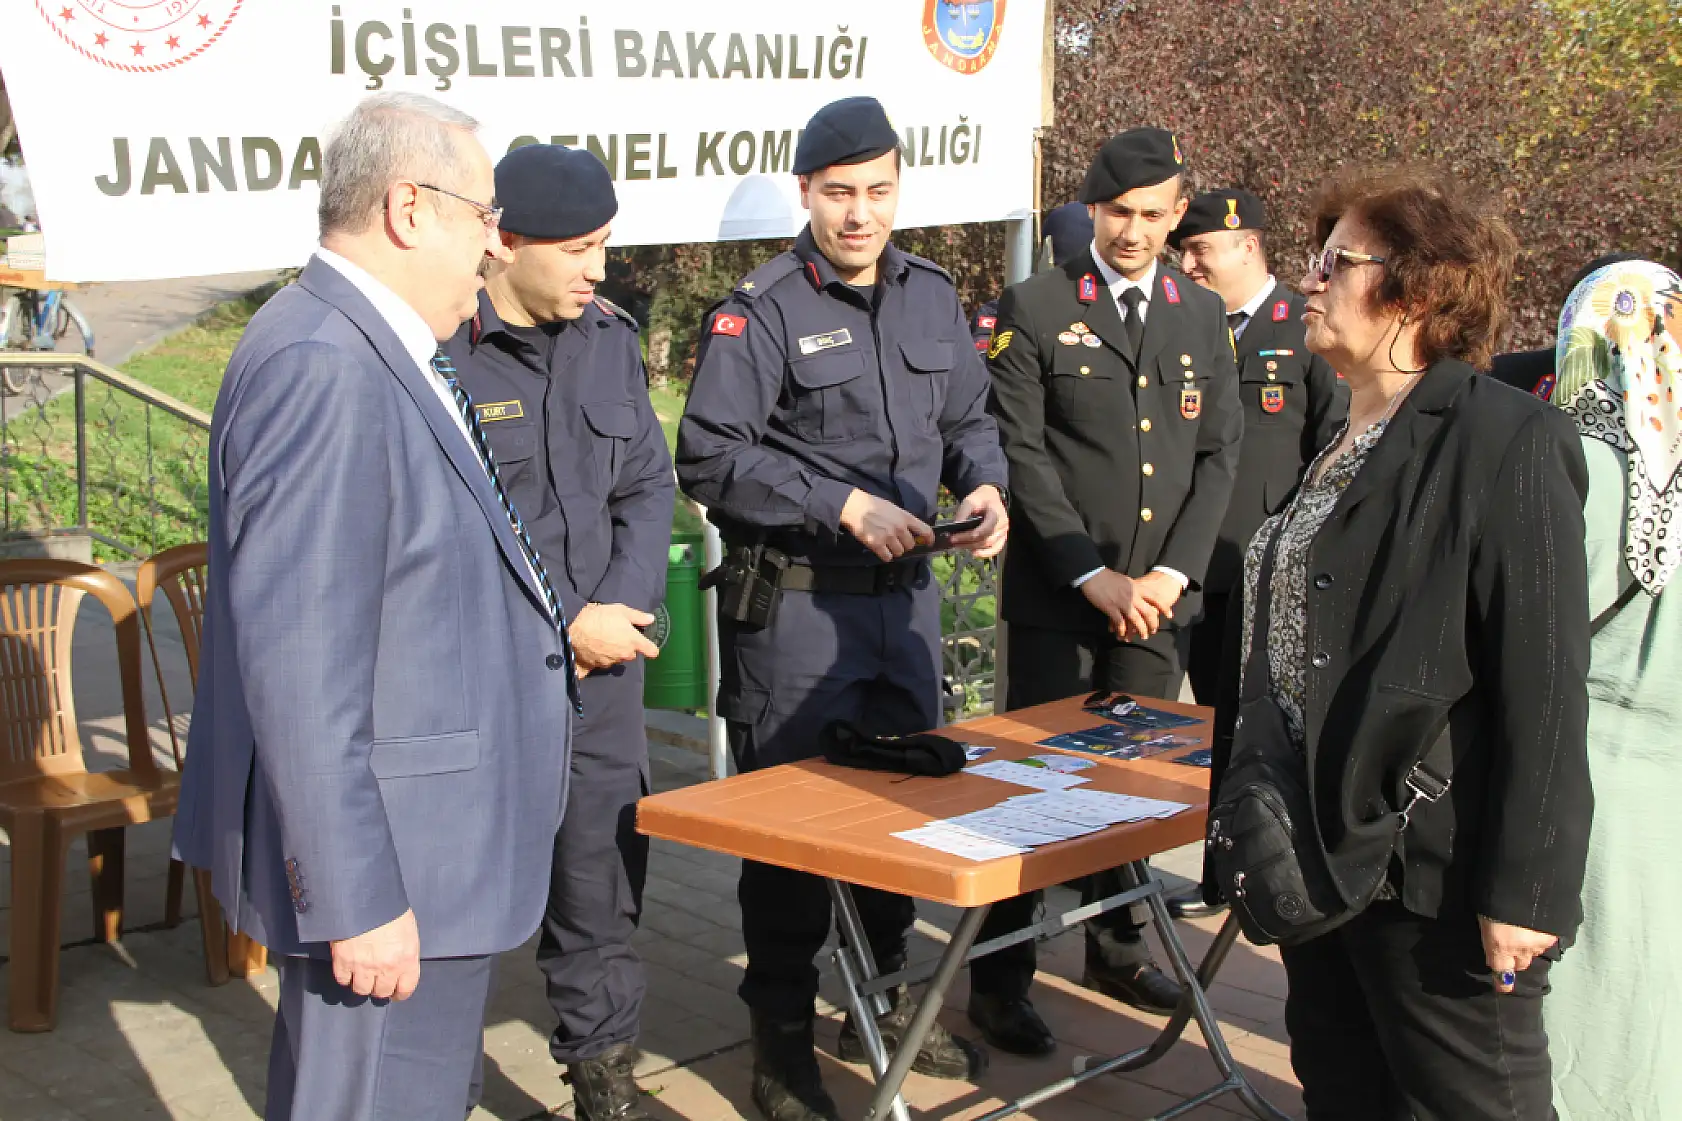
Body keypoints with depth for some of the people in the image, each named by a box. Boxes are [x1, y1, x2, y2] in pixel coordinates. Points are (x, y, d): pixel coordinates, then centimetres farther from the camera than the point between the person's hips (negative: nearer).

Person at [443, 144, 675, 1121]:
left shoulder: (610, 337, 9)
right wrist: (563, 627, -13)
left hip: (602, 663, 5)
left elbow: (649, 484, 13)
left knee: (603, 876, 10)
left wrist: (619, 608, -4)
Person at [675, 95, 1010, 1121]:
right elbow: (711, 459, -16)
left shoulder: (933, 295, 8)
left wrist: (985, 485, -5)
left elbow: (969, 418, 17)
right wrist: (845, 507, -20)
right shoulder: (760, 313, -11)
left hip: (907, 594, 6)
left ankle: (884, 1004, 35)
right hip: (795, 605, -6)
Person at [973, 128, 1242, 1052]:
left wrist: (1175, 569, -4)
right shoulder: (1034, 309, -3)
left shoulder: (1202, 316, 11)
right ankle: (999, 978, 10)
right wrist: (1095, 575, -13)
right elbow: (1020, 452, -8)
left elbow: (1219, 454, 9)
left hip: (1157, 596, 4)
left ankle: (1116, 949, 30)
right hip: (1056, 596, -4)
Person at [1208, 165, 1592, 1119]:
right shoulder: (1337, 445, 13)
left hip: (1433, 863, -8)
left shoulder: (1508, 443, -14)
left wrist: (1524, 893, -20)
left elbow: (1545, 687, -18)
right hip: (1325, 850, 9)